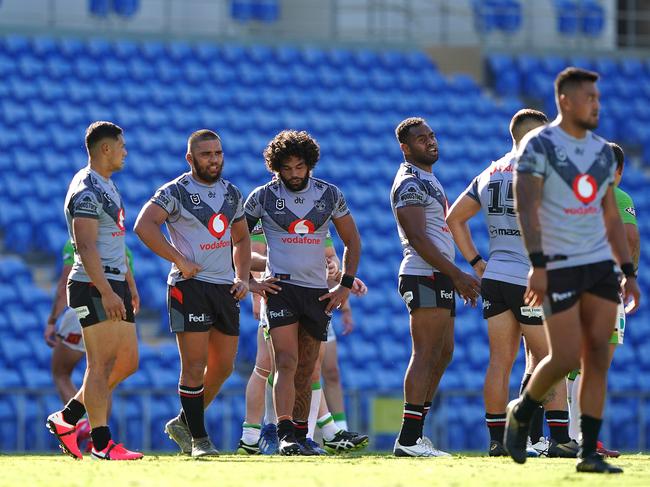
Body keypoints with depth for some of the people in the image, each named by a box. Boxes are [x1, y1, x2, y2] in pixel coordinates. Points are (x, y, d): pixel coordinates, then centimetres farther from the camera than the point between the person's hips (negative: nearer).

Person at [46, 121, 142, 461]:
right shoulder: (87, 190, -13)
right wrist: (106, 292, -27)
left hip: (115, 285, 10)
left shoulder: (107, 186, 20)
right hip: (94, 288, -10)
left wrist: (130, 285, 25)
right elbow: (85, 246, -21)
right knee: (102, 364, -8)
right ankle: (101, 442, -6)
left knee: (128, 363, 10)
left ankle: (67, 419, 17)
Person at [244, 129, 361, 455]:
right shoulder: (263, 196, 1)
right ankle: (286, 436, -25)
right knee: (287, 363, -17)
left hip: (318, 292, 3)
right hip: (280, 287, -3)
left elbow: (352, 241, 16)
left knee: (305, 372, 9)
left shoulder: (329, 195, 7)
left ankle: (300, 437, 17)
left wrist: (345, 286, 7)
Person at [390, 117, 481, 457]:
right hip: (424, 277, -11)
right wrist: (456, 274, -20)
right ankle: (409, 439, -15)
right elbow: (418, 238, -18)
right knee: (426, 355, -13)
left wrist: (457, 278, 22)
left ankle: (413, 434, 12)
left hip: (439, 277, 11)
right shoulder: (409, 183, -10)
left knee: (443, 354, 11)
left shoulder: (429, 180, 22)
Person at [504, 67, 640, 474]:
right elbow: (526, 207, -14)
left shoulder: (603, 152, 15)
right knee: (566, 359, -8)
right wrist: (537, 264, -24)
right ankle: (521, 412, 20)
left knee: (597, 358, -1)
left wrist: (629, 272, 12)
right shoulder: (539, 146, -5)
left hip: (600, 265, 6)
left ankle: (589, 453, 2)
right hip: (559, 268, -6)